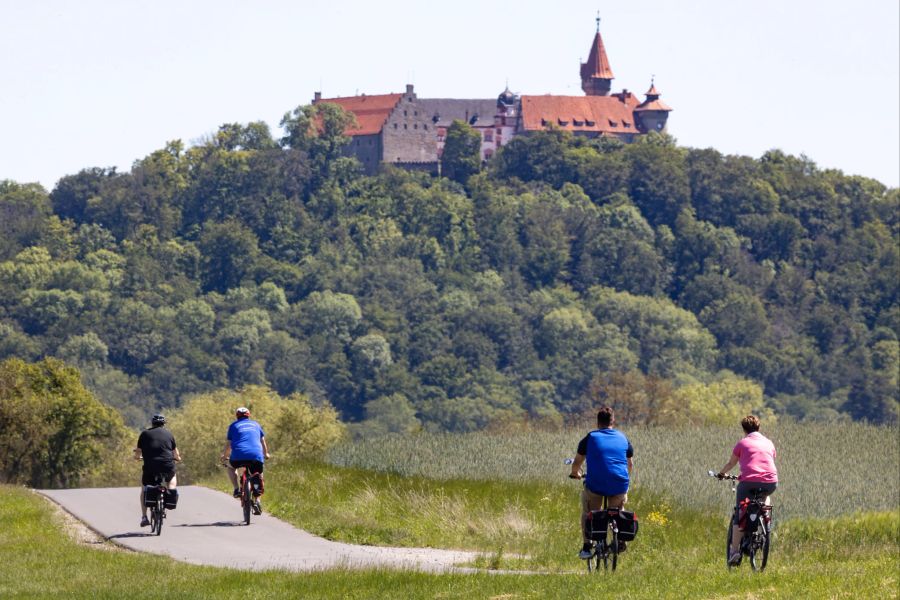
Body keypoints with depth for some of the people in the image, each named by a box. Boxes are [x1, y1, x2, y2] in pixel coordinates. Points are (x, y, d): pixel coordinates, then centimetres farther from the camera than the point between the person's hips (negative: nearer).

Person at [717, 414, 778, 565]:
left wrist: (721, 474, 39)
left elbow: (730, 464, 19)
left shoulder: (742, 443, 9)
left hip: (749, 482, -3)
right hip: (770, 483, 3)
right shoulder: (769, 443, 19)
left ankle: (734, 551, -3)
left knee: (739, 516, 6)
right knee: (765, 496, 40)